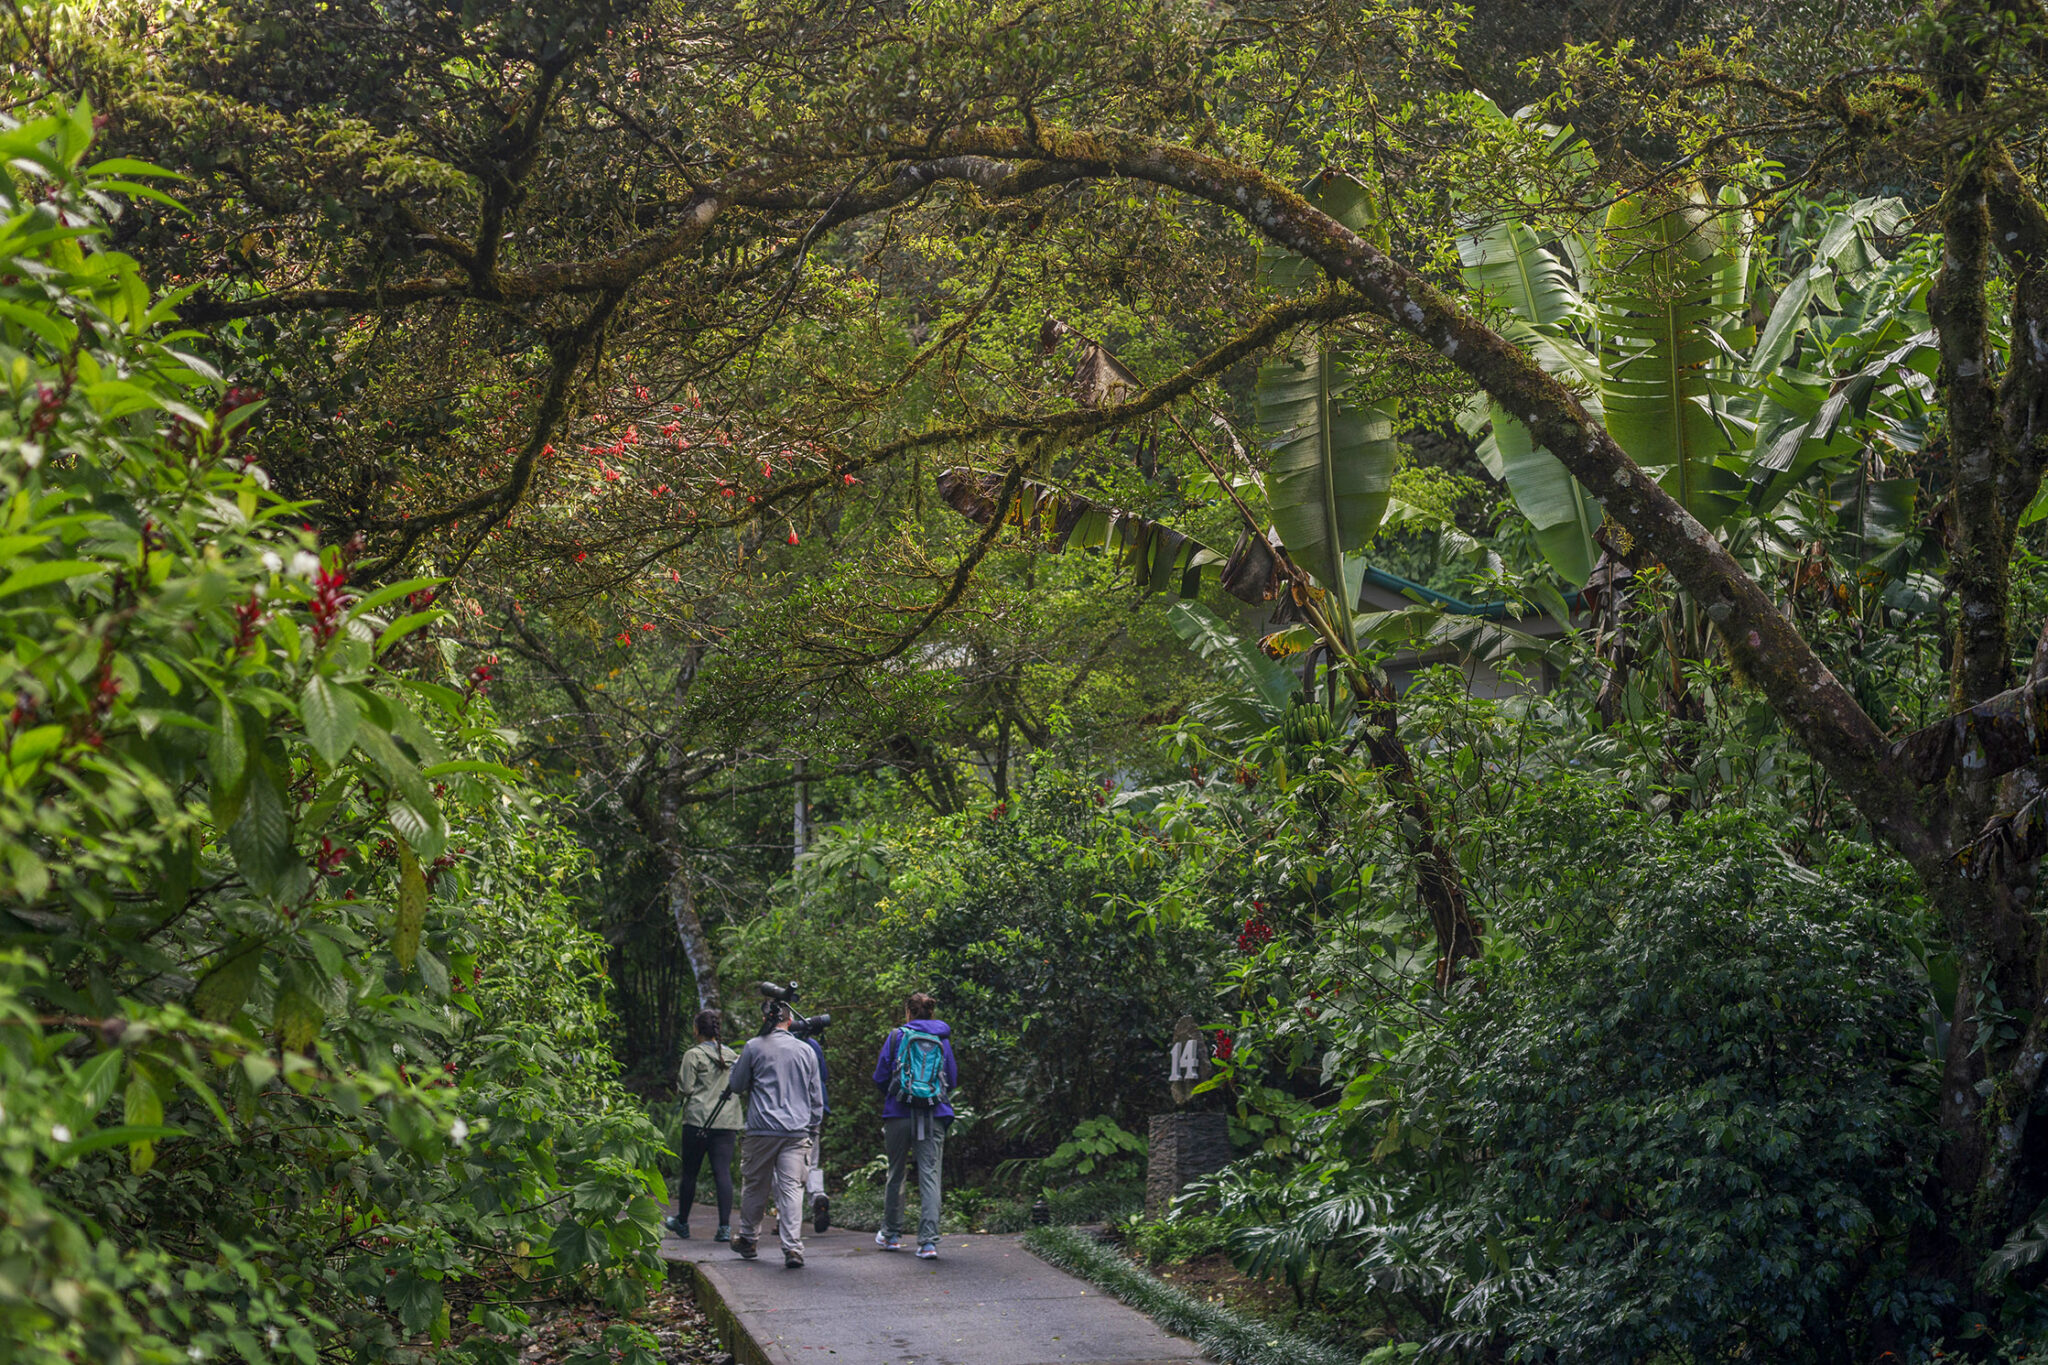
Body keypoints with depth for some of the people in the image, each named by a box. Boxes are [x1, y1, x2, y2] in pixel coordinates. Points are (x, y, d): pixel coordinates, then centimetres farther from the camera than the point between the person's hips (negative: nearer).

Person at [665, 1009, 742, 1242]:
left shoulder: (693, 1055, -5)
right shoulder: (732, 1055, 10)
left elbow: (687, 1089, -7)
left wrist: (680, 1078, 11)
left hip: (698, 1120, -4)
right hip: (727, 1121, 4)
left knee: (690, 1172, 9)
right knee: (723, 1172, -2)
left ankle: (682, 1222, 22)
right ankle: (725, 1227, -11)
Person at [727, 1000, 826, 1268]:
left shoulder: (753, 1047, -1)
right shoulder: (806, 1051, 8)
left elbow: (736, 1086, 10)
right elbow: (816, 1097, 13)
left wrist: (736, 1066, 28)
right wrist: (813, 1130, 21)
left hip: (762, 1129, -1)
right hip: (797, 1131, 1)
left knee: (755, 1185, 13)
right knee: (791, 1187, -3)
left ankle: (746, 1239, 27)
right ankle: (793, 1248, -12)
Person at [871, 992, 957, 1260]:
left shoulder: (897, 1037, 2)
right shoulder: (943, 1040, 7)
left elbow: (880, 1077, 5)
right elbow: (952, 1081, 13)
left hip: (899, 1114, -1)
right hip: (934, 1116, 1)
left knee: (896, 1174, 14)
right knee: (930, 1175, -3)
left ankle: (891, 1235, 25)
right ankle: (929, 1241, -13)